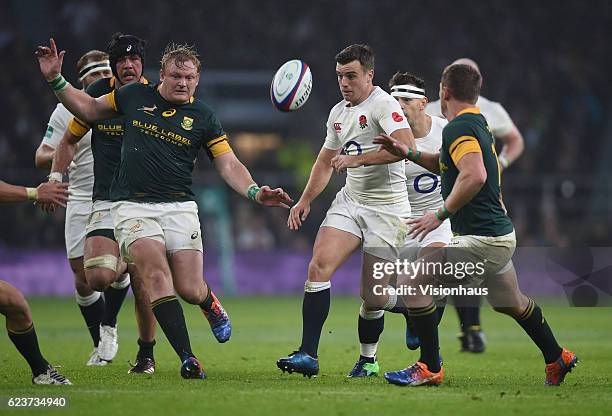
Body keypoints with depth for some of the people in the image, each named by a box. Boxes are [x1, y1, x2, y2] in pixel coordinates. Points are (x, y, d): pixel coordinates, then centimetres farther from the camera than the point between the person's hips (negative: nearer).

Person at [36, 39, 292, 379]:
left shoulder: (204, 118, 4)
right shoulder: (135, 96, 6)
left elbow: (229, 165, 1)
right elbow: (89, 108, 20)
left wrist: (255, 192, -16)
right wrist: (56, 80, 10)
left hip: (179, 207, 0)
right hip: (133, 206, 0)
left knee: (190, 289, -8)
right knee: (156, 272, -23)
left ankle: (211, 304, 33)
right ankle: (188, 358, -23)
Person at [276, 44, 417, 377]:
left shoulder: (383, 105, -12)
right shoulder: (338, 113, 13)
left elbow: (406, 146, -30)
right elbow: (325, 161, 27)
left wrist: (358, 159, -27)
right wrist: (305, 200, 19)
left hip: (387, 209, -6)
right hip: (349, 202, 6)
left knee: (373, 297, -5)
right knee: (319, 266, -15)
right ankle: (308, 355, -17)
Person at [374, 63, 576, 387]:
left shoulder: (458, 127, -17)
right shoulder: (477, 123, 14)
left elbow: (474, 176, -33)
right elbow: (448, 165, 31)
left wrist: (441, 214, -27)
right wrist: (408, 153, 22)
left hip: (482, 239, -10)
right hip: (500, 233, 10)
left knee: (413, 281, -9)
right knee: (511, 303, 28)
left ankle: (430, 369, -4)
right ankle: (557, 359, 42)